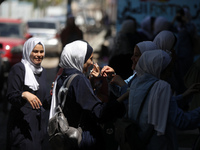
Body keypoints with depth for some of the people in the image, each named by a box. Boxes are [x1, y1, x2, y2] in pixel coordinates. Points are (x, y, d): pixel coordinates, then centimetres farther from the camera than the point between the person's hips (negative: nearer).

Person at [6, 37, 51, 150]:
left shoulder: (42, 71, 16)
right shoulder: (18, 69, -7)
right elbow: (10, 96, -14)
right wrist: (24, 94, -32)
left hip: (39, 123, 7)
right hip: (22, 123, -7)